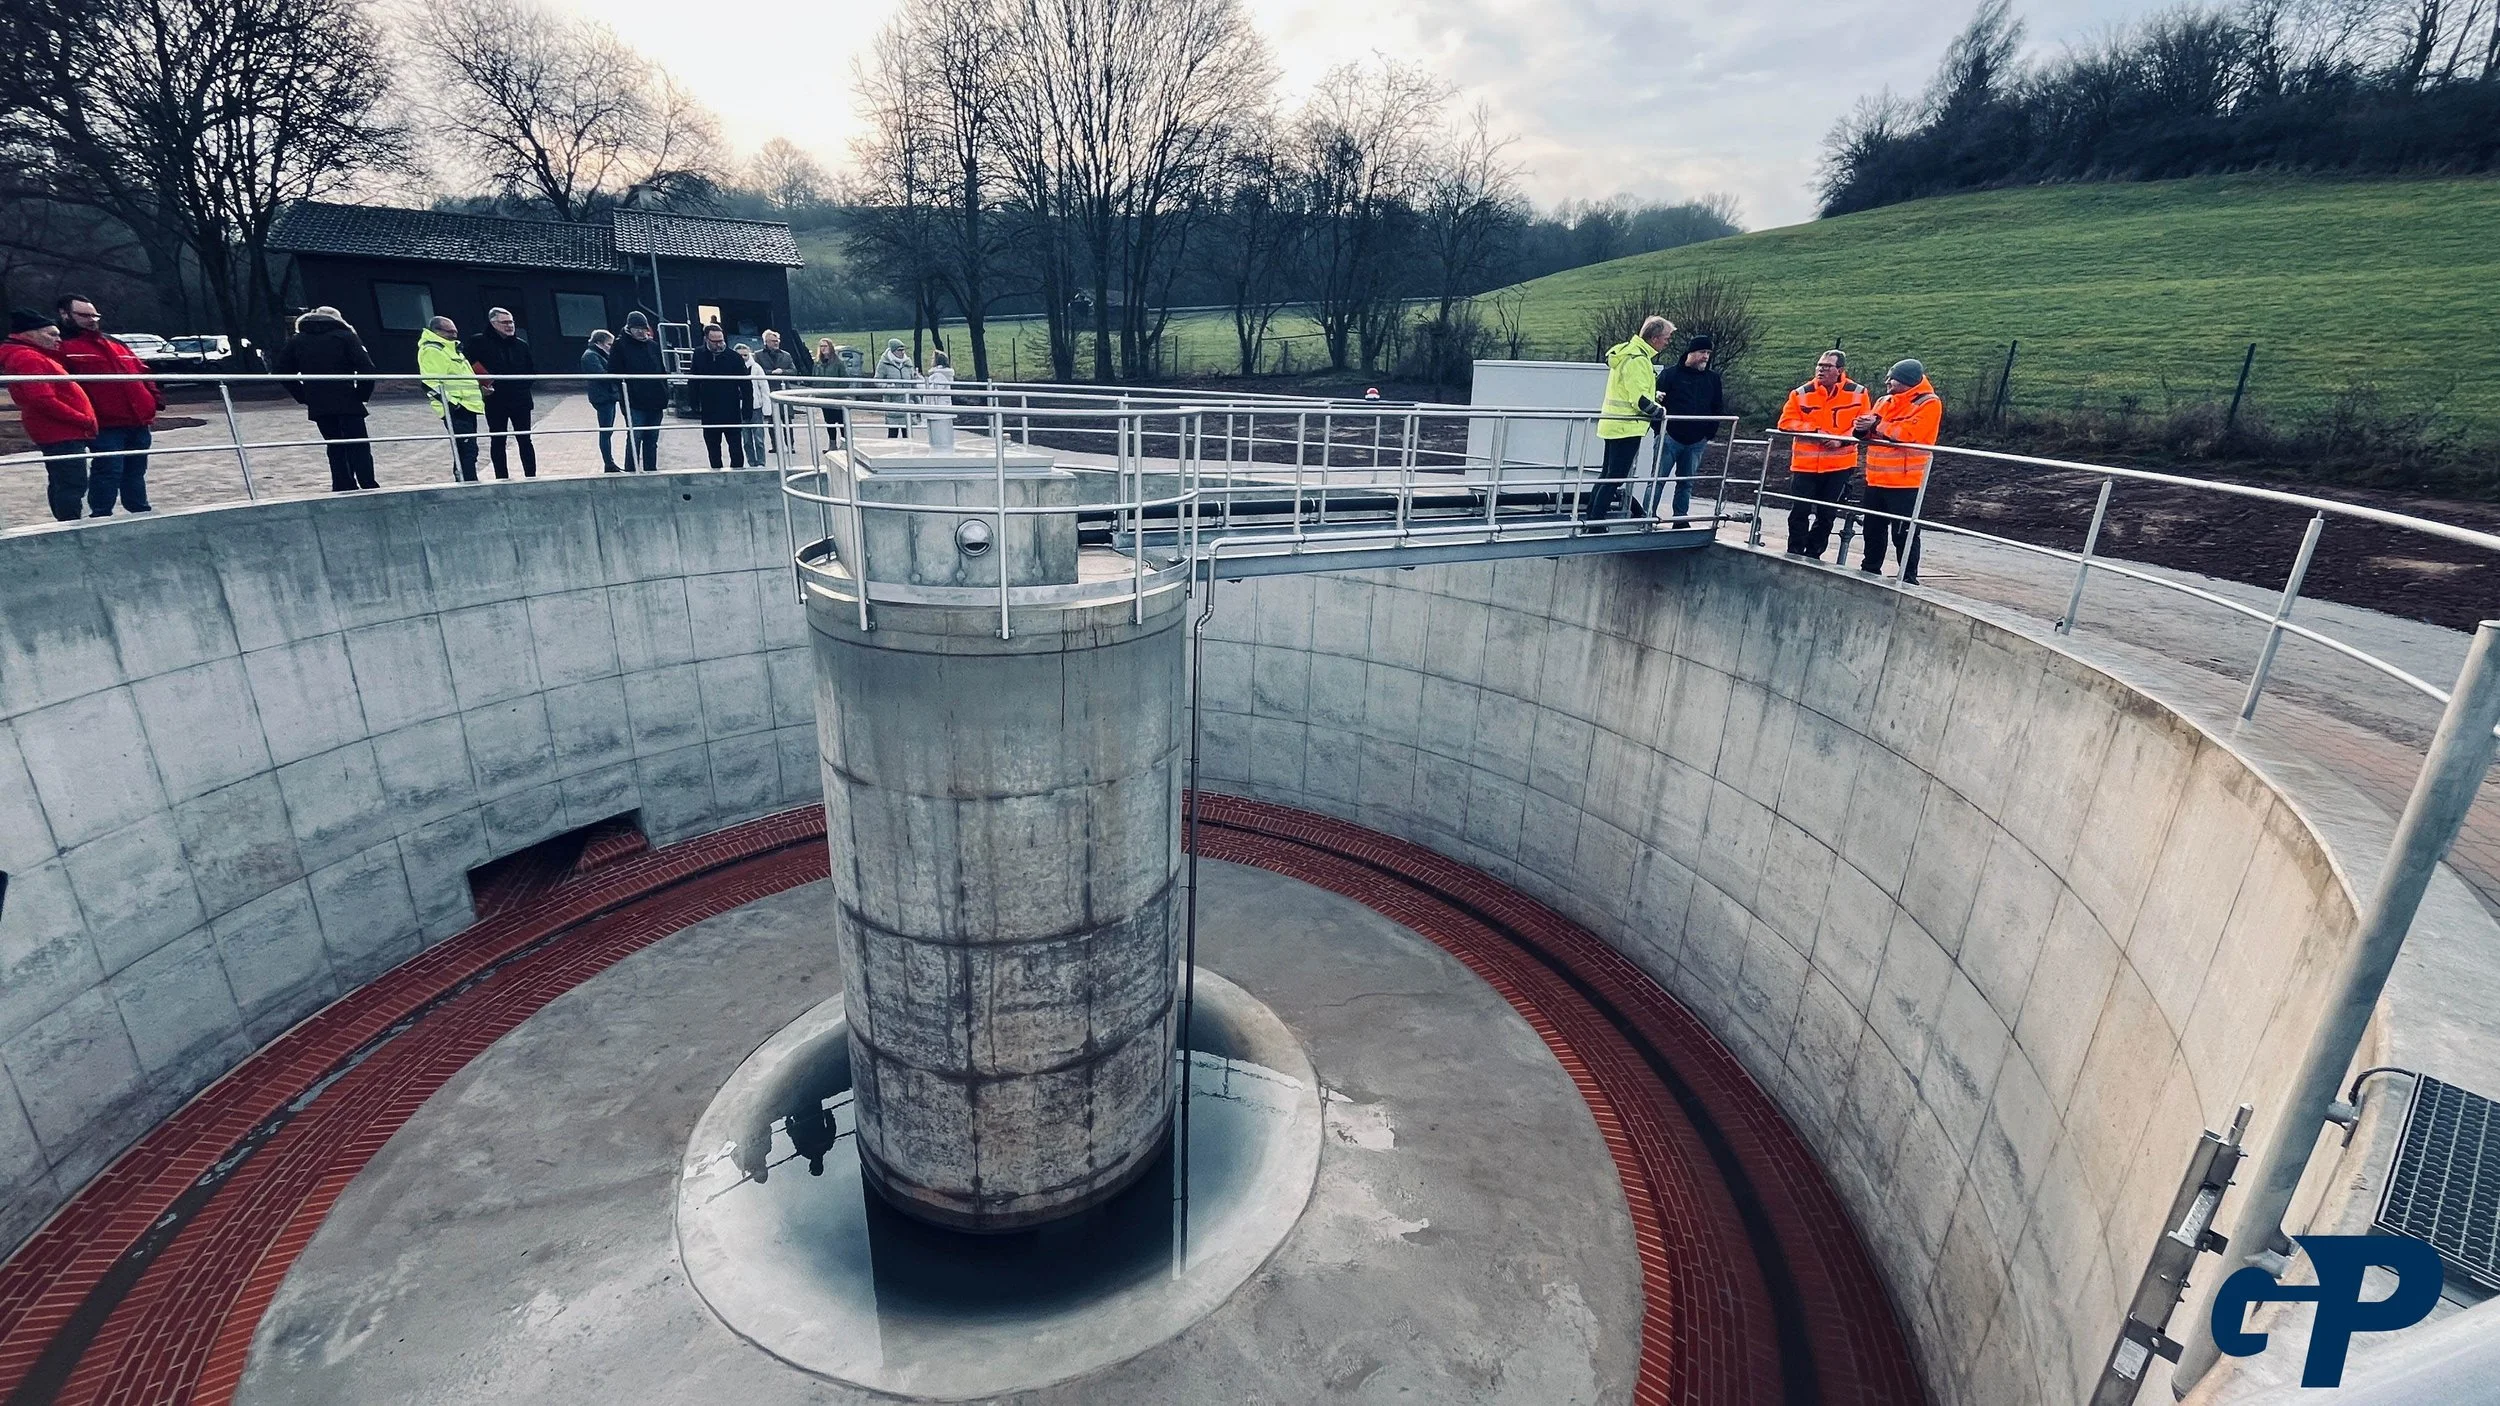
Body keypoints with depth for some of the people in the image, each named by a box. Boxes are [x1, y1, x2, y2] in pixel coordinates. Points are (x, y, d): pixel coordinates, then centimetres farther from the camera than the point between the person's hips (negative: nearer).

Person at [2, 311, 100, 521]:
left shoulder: (34, 356, 17)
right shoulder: (28, 358, -15)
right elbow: (44, 400, -24)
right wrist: (83, 419, -19)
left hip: (58, 432, 11)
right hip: (63, 433, -11)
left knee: (61, 484, 16)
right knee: (73, 484, -13)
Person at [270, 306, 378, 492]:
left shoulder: (297, 341, 14)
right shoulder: (347, 336, 3)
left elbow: (281, 371, 9)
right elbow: (366, 368, -11)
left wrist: (303, 397, 12)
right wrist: (362, 395, -2)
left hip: (317, 405, 3)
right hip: (347, 402, -3)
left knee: (335, 447, 12)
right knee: (359, 446, -1)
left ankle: (343, 489, 8)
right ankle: (368, 489, -12)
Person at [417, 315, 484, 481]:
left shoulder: (451, 348, 23)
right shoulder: (431, 351, -9)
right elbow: (431, 383, -20)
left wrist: (479, 391, 34)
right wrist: (450, 403, -28)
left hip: (467, 406, 10)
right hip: (455, 409, -10)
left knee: (466, 450, 11)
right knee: (467, 449, -17)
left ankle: (463, 482, 16)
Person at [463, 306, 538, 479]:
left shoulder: (521, 344, 8)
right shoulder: (478, 342, -3)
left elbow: (531, 369, 15)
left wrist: (523, 387, 3)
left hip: (520, 400, 2)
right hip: (495, 401, -2)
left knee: (525, 439, 4)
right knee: (497, 441, 5)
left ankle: (531, 477, 9)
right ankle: (502, 479, 11)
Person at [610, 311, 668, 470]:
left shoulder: (654, 345, 13)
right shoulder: (620, 346, -1)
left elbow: (663, 372, 16)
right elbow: (614, 373, -4)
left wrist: (665, 398, 10)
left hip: (655, 403, 5)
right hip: (634, 404, -4)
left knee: (652, 440, 11)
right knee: (634, 439, -3)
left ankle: (651, 471, 19)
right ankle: (630, 472, 3)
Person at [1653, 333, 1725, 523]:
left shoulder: (1713, 379, 11)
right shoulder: (1670, 374, -2)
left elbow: (1718, 409, 16)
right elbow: (1654, 398, -2)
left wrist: (1710, 434, 7)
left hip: (1697, 442, 4)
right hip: (1670, 438, -4)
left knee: (1686, 483, 11)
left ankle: (1681, 520, 18)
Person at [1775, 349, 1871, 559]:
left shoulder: (1858, 393, 0)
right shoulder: (1801, 393, -1)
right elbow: (1786, 422, -5)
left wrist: (1842, 439, -16)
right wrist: (1815, 431, -14)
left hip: (1839, 465, 0)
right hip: (1805, 464, 0)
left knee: (1827, 514, 8)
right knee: (1799, 512, 1)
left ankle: (1813, 554, 20)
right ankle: (1795, 554, 13)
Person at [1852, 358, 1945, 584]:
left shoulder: (1928, 404, -7)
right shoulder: (1885, 402, 16)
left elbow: (1908, 432, -20)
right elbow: (1870, 430, 12)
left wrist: (1876, 425, -14)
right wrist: (1862, 427, -11)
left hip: (1905, 482, -7)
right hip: (1876, 479, 7)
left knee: (1903, 533, -5)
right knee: (1873, 529, 15)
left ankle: (1909, 577, 2)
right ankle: (1869, 571, 27)